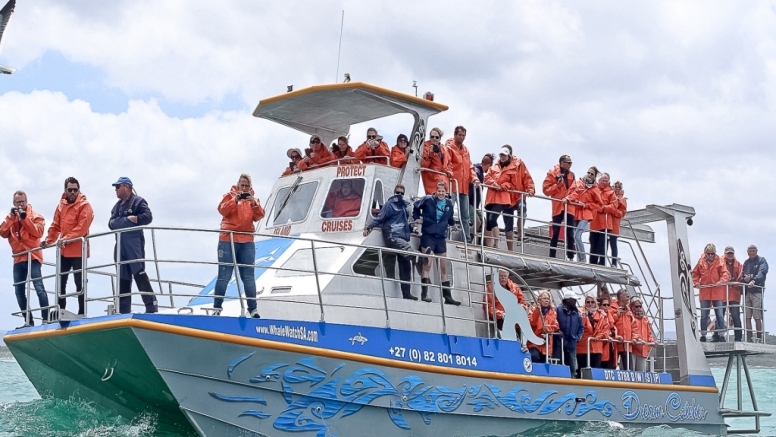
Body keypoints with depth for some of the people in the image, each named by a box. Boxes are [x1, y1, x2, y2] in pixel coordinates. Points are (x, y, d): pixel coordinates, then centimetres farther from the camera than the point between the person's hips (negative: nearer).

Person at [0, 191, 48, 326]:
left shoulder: (35, 216, 0)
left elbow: (38, 233, -14)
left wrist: (24, 218, -18)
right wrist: (11, 217, -8)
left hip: (32, 257, -6)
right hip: (18, 258, 6)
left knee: (39, 288, -16)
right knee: (19, 292, 6)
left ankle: (45, 319, -18)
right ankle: (28, 321, 12)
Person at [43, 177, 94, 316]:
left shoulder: (84, 205, -7)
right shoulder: (61, 205, 12)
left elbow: (82, 227, -18)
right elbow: (56, 225, 15)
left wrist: (67, 238, -26)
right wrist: (48, 240, 4)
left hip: (78, 250, -7)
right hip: (63, 250, 7)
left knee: (79, 283, -3)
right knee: (61, 282, 12)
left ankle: (82, 313, 1)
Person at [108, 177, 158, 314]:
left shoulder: (138, 201, 0)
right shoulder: (117, 205, 23)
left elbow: (148, 216, -12)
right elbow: (111, 222, 26)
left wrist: (133, 218, -15)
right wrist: (112, 223, 6)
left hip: (134, 242, -8)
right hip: (120, 245, 8)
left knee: (139, 274, -14)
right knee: (123, 278, 8)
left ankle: (152, 306, -12)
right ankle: (124, 310, 11)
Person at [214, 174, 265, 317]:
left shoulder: (253, 199, 15)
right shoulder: (230, 195, 7)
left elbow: (259, 216, 3)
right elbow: (222, 210, -9)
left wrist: (254, 204, -14)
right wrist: (235, 200, -22)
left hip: (247, 241, 3)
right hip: (228, 239, -3)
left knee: (248, 276, 1)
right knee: (224, 276, -4)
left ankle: (253, 309, 1)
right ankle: (217, 307, 0)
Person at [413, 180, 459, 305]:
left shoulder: (449, 204, 6)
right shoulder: (428, 200, -5)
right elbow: (416, 207, 11)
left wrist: (453, 224, 9)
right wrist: (417, 218, 6)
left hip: (441, 237, 5)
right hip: (428, 235, -4)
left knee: (443, 267, 9)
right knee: (427, 264, -12)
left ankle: (447, 296, 15)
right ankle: (424, 294, -9)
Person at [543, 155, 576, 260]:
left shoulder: (571, 175, 13)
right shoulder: (552, 173, 1)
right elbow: (546, 189, -3)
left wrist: (569, 197, -7)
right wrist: (558, 185, -15)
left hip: (570, 207, 4)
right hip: (558, 207, -4)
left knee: (570, 234, 2)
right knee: (555, 233, -3)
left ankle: (571, 257, 4)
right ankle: (552, 257, 1)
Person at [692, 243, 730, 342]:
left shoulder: (719, 262, 0)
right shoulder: (701, 262, 5)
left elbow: (725, 274, -5)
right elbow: (695, 274, 13)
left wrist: (721, 281, -24)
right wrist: (696, 283, -2)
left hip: (717, 293, -2)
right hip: (704, 292, 2)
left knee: (720, 314, 0)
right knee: (704, 315, 6)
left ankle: (720, 334, 5)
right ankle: (703, 335, 11)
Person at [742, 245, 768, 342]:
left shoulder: (761, 260, 2)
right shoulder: (746, 263, 19)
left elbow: (761, 273, -14)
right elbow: (742, 276, 18)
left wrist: (754, 280, -32)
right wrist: (744, 279, -6)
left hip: (757, 290, -5)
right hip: (747, 291, 5)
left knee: (757, 317, -7)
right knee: (747, 317, 2)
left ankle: (759, 338, -2)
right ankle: (749, 338, 5)